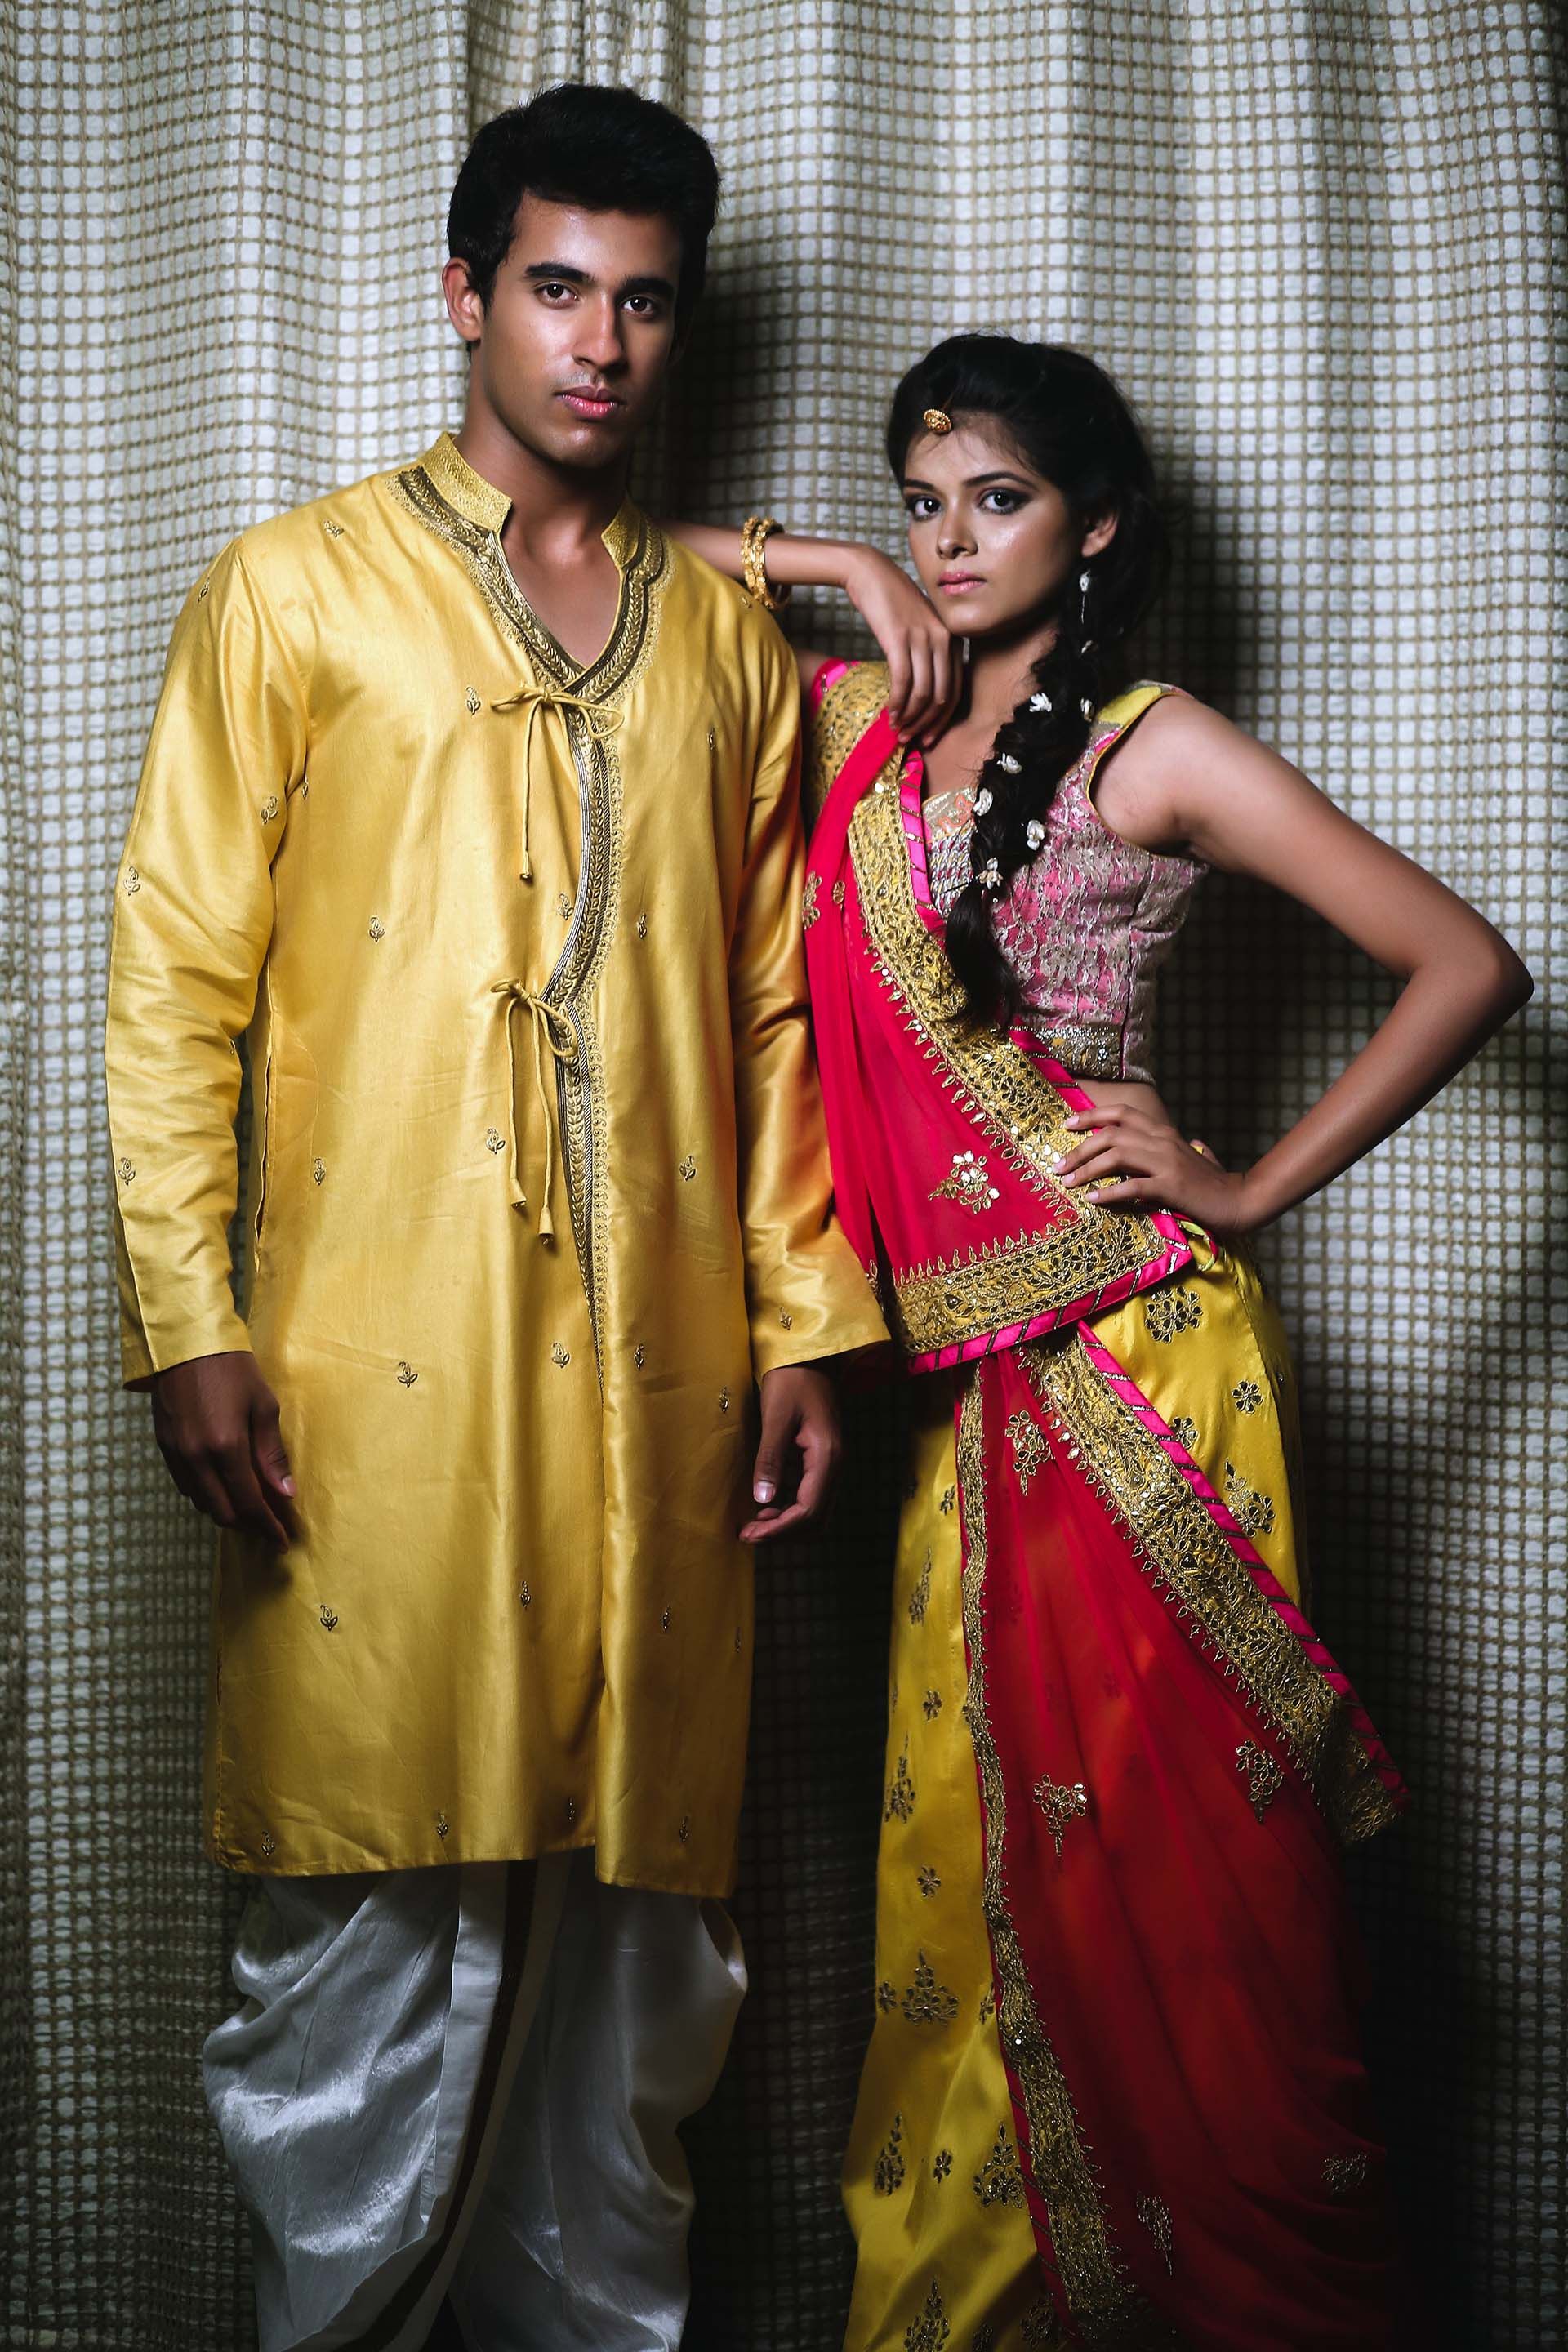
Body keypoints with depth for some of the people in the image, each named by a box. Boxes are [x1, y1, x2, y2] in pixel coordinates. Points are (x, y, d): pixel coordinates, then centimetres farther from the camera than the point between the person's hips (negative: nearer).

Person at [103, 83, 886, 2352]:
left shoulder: (727, 632, 16)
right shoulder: (298, 588, 6)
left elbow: (773, 1010, 16)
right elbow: (177, 977, 1)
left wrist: (807, 1325, 9)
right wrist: (188, 1325, -7)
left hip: (656, 1371, 4)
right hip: (377, 1370, -3)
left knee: (631, 1898, 9)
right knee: (378, 1886, -2)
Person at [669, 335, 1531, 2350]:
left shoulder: (1151, 749, -2)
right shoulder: (863, 727, 12)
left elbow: (1467, 967, -5)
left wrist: (1250, 1189, -7)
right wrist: (826, 572, 9)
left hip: (1131, 1341, -5)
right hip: (966, 1370, 5)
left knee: (1168, 1834, -2)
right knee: (981, 1836, 9)